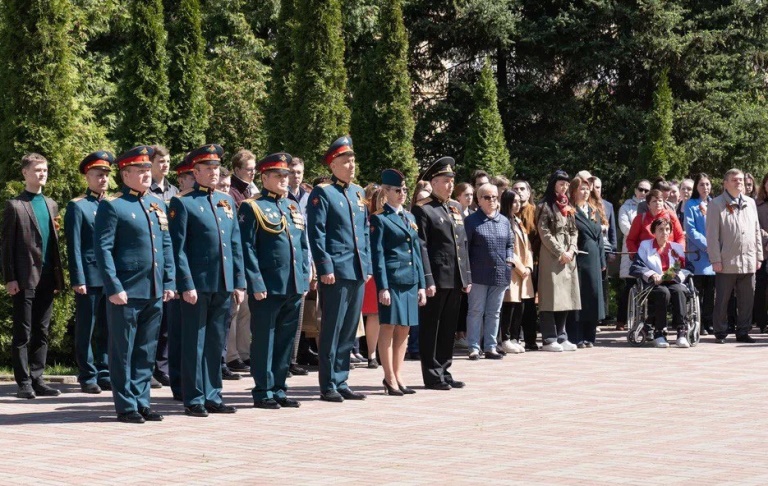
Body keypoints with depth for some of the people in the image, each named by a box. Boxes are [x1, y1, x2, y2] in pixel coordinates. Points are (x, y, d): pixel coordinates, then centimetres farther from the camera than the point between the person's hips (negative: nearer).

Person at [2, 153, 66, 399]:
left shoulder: (51, 205, 15)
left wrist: (58, 276, 10)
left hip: (47, 278, 5)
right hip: (25, 278, -5)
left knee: (41, 332, 8)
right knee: (23, 333, -1)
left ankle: (37, 380, 13)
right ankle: (24, 383, 3)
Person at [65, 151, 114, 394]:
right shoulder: (77, 206, -2)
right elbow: (74, 246, -6)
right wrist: (78, 279, -12)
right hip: (90, 278, -5)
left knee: (107, 329, 9)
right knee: (86, 329, 2)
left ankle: (104, 373, 17)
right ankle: (88, 376, 9)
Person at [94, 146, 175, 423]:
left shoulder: (158, 204, 14)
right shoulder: (112, 205, -6)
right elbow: (103, 249, -10)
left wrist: (170, 282, 8)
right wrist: (114, 287, -16)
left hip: (155, 293, 6)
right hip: (126, 293, -6)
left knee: (147, 353, 11)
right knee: (123, 352, 2)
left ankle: (142, 402, 19)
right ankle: (126, 407, 8)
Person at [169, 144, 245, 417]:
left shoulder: (227, 201, 14)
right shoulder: (183, 203, -4)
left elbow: (236, 245, 15)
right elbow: (178, 249, -8)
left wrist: (239, 282, 10)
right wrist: (186, 285, -14)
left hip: (224, 286, 6)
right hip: (198, 285, -6)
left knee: (216, 344, 11)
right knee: (195, 344, 1)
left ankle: (213, 397, 19)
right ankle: (194, 400, 6)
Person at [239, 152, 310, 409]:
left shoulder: (294, 206, 17)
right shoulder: (252, 208, -4)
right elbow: (248, 249, -9)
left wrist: (304, 278, 11)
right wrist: (256, 284, -15)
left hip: (294, 288, 7)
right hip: (268, 288, -7)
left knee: (286, 340, 11)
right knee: (264, 340, 0)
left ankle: (279, 389, 19)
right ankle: (263, 392, 6)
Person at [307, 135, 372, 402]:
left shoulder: (359, 192, 16)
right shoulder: (322, 192, -6)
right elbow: (316, 233, -10)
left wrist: (368, 265, 14)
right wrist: (325, 267, -15)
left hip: (358, 271, 7)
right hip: (336, 271, -7)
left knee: (349, 330, 10)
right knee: (332, 330, -3)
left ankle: (341, 382, 17)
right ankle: (328, 386, 3)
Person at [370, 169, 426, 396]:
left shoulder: (410, 217, 17)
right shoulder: (379, 218, -4)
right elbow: (377, 255, -8)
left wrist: (422, 285, 12)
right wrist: (383, 287, -15)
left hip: (411, 281, 7)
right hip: (392, 280, -7)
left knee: (404, 329, 9)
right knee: (388, 328, -2)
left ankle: (398, 375, 16)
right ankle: (390, 378, 3)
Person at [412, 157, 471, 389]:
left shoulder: (456, 207, 16)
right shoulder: (422, 209, -7)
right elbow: (421, 247, -13)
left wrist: (467, 276, 14)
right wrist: (427, 280, -18)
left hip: (456, 280, 7)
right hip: (437, 279, -7)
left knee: (449, 329, 12)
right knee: (431, 328, 1)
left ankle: (444, 372, 20)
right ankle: (432, 375, 6)